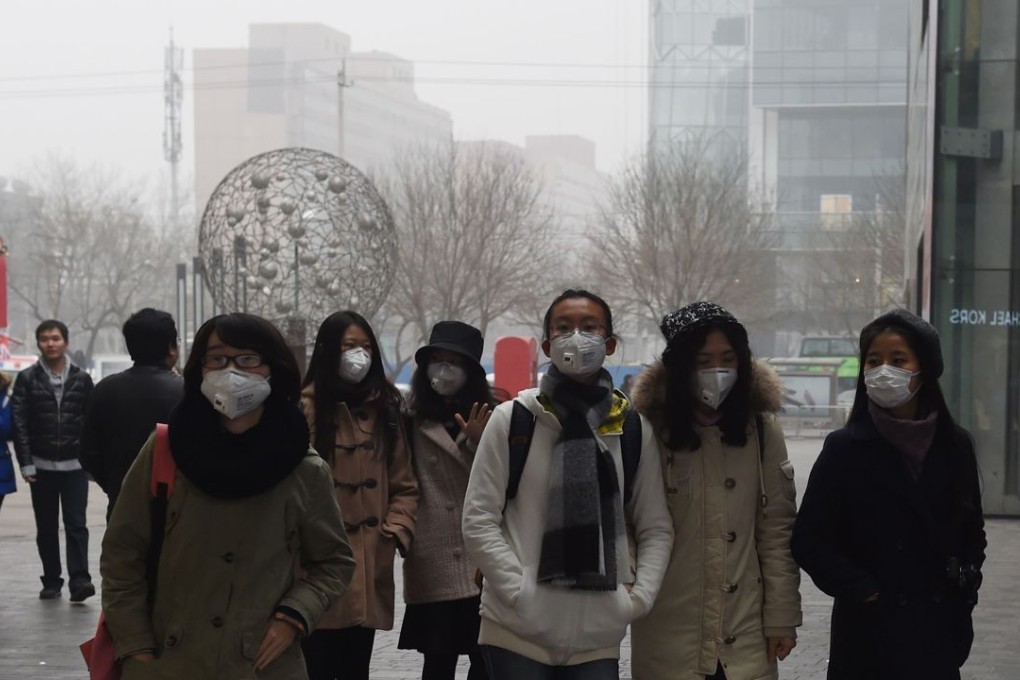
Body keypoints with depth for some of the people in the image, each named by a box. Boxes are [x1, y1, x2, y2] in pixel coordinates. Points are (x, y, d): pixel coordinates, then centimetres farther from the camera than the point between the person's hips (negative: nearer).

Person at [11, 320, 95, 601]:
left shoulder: (82, 379, 4)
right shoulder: (27, 379, 2)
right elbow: (19, 423, -2)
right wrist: (26, 463, -9)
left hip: (74, 465, -1)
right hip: (41, 466, 1)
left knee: (76, 524, -6)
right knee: (46, 527, 8)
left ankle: (79, 580, -10)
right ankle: (51, 580, 16)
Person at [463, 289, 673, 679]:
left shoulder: (632, 430, 7)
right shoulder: (511, 420, 0)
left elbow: (656, 529, 12)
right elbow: (479, 521, -2)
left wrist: (638, 597, -2)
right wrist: (521, 592, -11)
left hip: (598, 637, 2)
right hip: (516, 633, -2)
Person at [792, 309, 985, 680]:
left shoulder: (955, 445, 3)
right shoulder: (845, 448, -6)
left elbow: (972, 531, 14)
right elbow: (808, 539, -6)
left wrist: (963, 589, 2)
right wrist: (862, 591, -11)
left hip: (939, 630, 3)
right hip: (869, 631, -3)